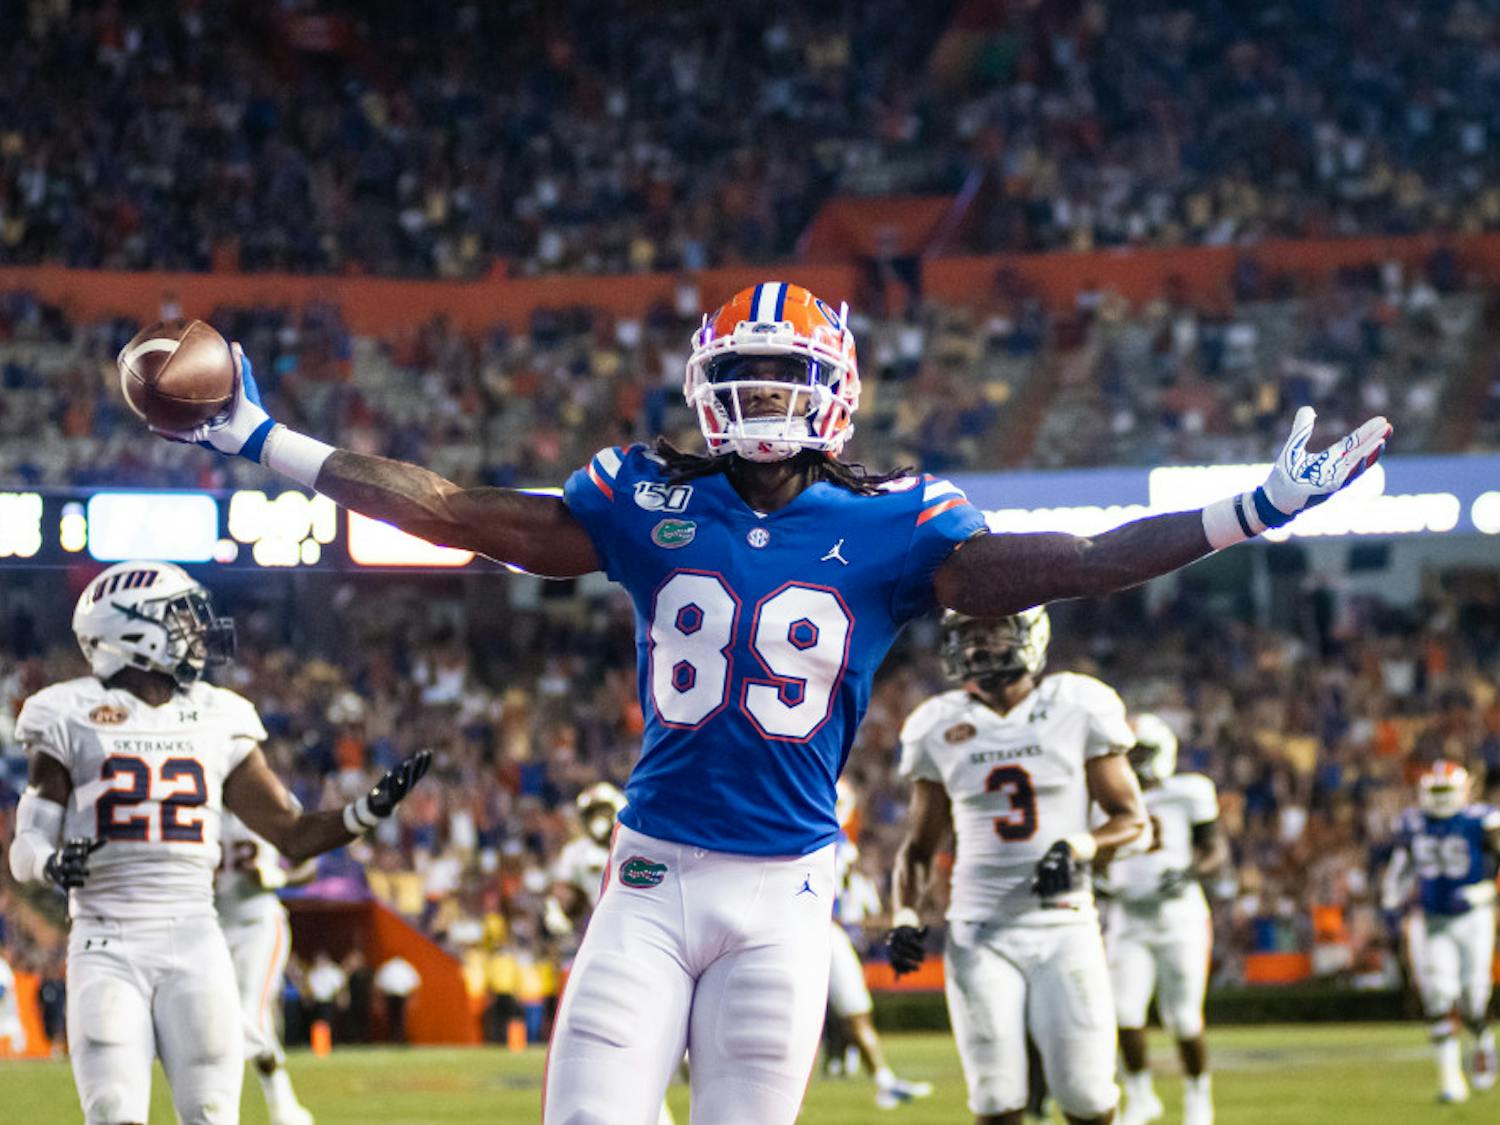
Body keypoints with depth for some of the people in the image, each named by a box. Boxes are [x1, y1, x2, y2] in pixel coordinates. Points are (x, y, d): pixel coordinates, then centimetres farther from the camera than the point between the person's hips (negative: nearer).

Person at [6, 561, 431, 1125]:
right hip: (108, 946, -3)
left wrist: (372, 809, 1)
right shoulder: (72, 720, 1)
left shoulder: (218, 724, 12)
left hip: (193, 945, 3)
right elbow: (26, 847, 1)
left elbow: (294, 835, 16)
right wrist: (53, 862, -22)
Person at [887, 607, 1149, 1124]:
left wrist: (1079, 848, -17)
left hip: (1063, 926, -1)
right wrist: (905, 916, -1)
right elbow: (919, 845, 16)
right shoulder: (940, 728, 7)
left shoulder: (1078, 709, 0)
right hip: (980, 935, 1)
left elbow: (1132, 818, 3)